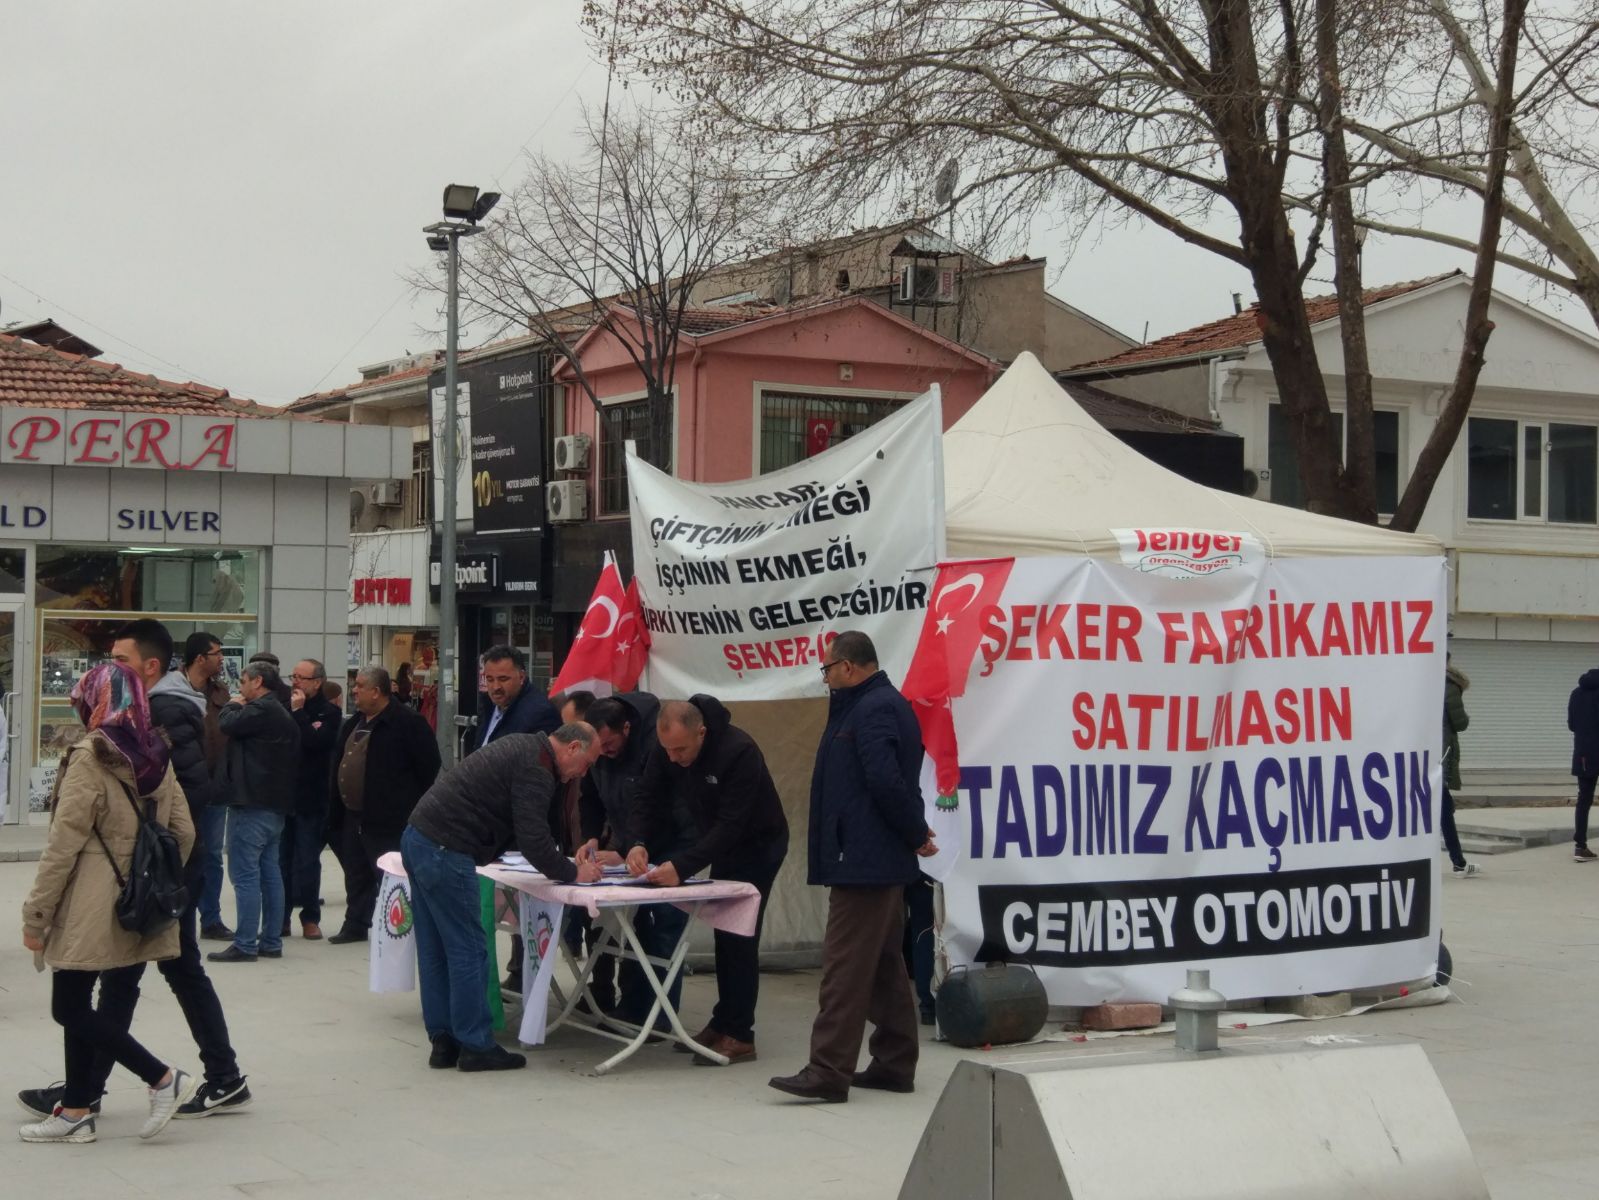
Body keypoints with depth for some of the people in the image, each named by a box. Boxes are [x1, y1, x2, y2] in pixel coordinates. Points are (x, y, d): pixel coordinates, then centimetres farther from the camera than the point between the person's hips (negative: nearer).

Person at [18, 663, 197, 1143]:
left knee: (70, 1009, 1)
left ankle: (163, 1078, -3)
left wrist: (35, 915, -9)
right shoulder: (156, 757, 7)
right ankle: (76, 1111, 16)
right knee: (79, 1007, 14)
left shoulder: (89, 757, -12)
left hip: (91, 909, -7)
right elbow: (184, 832, 10)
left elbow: (64, 844, -14)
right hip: (137, 909, 7)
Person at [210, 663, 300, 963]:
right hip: (275, 805, 10)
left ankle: (245, 945, -8)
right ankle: (271, 942, 16)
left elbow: (227, 724, -18)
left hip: (252, 805, -10)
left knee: (245, 874, -8)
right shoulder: (281, 713, 16)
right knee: (269, 873, 12)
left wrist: (235, 706, 2)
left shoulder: (261, 710, -14)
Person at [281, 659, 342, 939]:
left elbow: (315, 742, -20)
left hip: (310, 799, -3)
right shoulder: (284, 705, 6)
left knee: (307, 861, 3)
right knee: (281, 859, 8)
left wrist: (298, 712, -15)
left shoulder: (328, 713, -3)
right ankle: (280, 917, 16)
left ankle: (310, 918, 12)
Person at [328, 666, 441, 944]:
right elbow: (339, 765, 21)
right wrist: (335, 811, 16)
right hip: (354, 817, 8)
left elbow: (428, 765, -14)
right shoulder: (353, 724, 14)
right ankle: (355, 925, 25)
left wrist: (414, 805, -10)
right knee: (356, 875, 15)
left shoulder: (407, 722, -13)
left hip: (388, 819, -8)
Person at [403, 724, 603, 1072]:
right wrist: (572, 873, -4)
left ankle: (443, 1041, 19)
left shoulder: (524, 747, 18)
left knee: (435, 952, 13)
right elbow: (533, 840, -18)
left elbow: (543, 823, 25)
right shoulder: (535, 769, -14)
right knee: (469, 951, -3)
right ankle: (476, 1047, 2)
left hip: (418, 838, 10)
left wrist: (570, 861, 17)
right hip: (445, 853, -10)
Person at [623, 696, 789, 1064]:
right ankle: (723, 1022, 19)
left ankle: (739, 1035, -5)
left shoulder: (739, 752, -36)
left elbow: (731, 825, -38)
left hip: (757, 844, -7)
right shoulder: (667, 746, -15)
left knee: (737, 937, -9)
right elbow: (647, 797, -11)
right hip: (720, 841, 7)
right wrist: (639, 843, -30)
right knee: (724, 936, 12)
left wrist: (682, 866, -47)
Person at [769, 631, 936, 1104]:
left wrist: (916, 834, -14)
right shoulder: (883, 704, 17)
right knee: (884, 965, 14)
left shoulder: (873, 710, -17)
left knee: (845, 967, -10)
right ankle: (894, 1064, 20)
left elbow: (887, 781, -25)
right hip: (881, 862, 11)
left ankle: (828, 1072, -9)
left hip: (864, 862, -11)